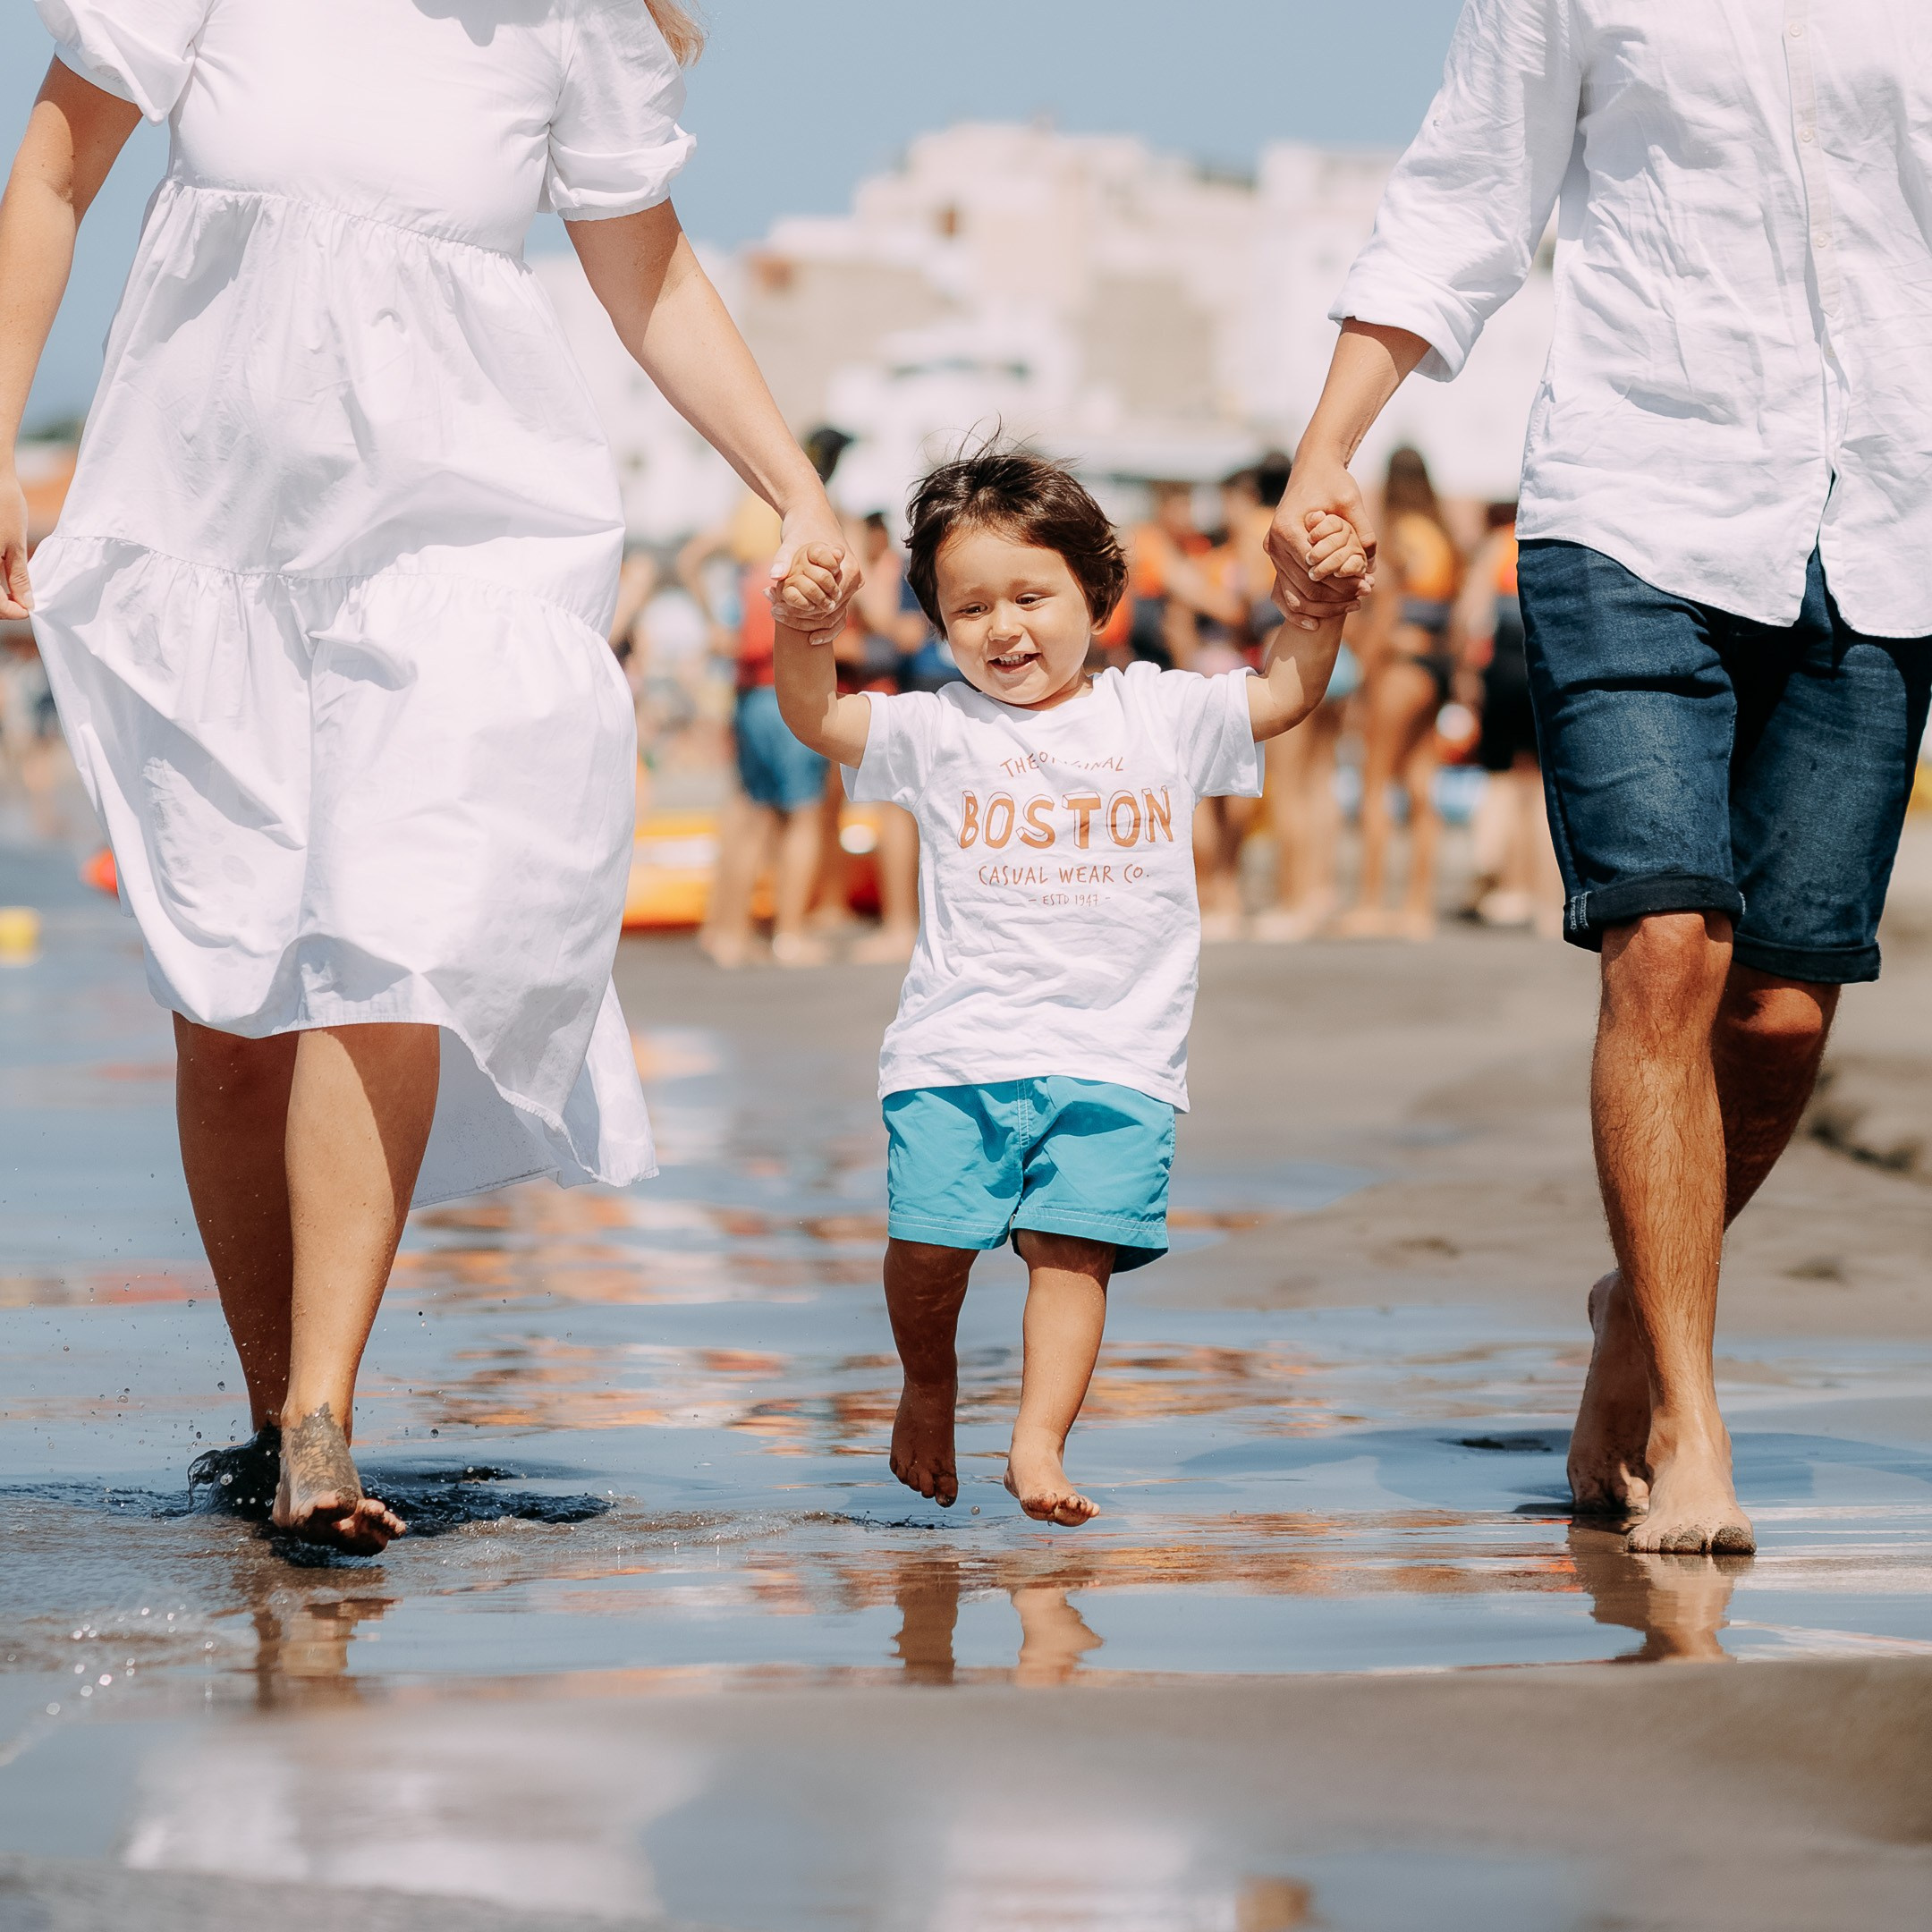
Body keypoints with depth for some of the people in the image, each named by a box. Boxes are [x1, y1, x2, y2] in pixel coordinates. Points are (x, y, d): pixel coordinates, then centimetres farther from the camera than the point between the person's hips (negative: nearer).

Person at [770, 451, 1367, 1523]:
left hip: (1115, 1052, 0)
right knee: (928, 1239, -7)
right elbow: (817, 717, -4)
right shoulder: (936, 731, 6)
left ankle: (1039, 1440, -12)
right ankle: (928, 1393, 21)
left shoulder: (1160, 714, 10)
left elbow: (1285, 695, 12)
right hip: (958, 1043, 0)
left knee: (1073, 1243, -12)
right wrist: (796, 629, -23)